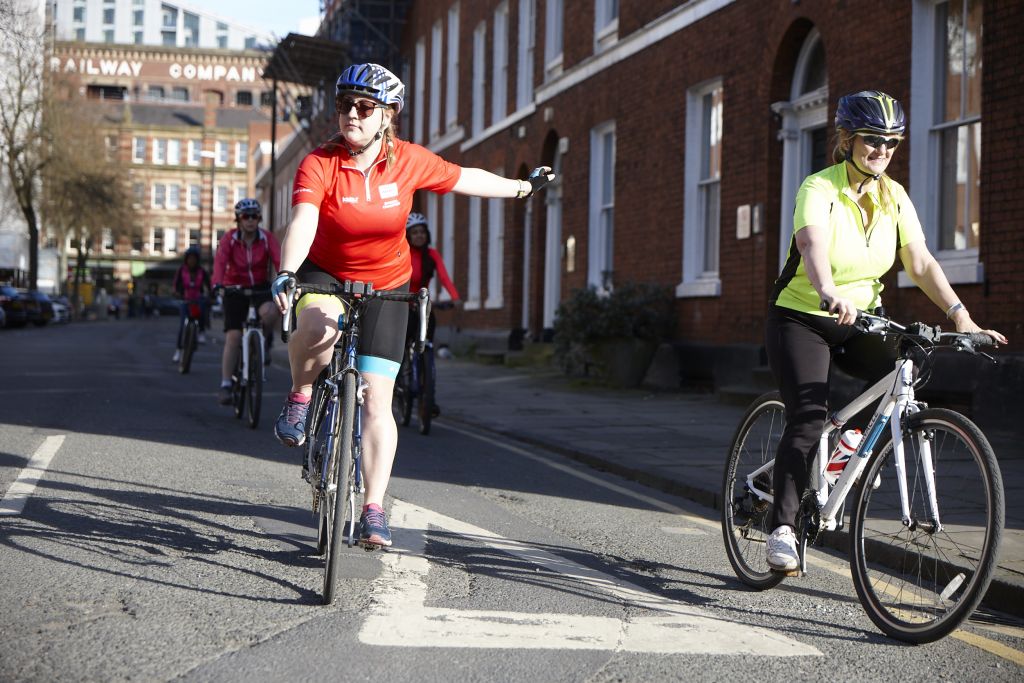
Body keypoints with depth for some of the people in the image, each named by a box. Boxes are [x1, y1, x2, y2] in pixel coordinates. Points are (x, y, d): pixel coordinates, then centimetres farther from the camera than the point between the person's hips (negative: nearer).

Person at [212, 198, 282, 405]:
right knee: (233, 336, -12)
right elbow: (220, 261, -27)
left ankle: (265, 342, 1)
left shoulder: (267, 238, -9)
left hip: (260, 287, 1)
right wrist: (217, 283, -46)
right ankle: (225, 385, -6)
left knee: (270, 312, -33)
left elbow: (279, 260, -23)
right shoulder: (229, 239, -11)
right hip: (235, 288, 0)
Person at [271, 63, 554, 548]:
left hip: (385, 287, 1)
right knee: (318, 326, -39)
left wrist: (523, 187, 15)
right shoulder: (319, 163, -21)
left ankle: (373, 509, 6)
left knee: (377, 402, -3)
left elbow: (463, 179, 4)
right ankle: (299, 398, -8)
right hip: (325, 274, -1)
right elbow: (302, 222, -36)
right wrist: (286, 274, -53)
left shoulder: (409, 161, -13)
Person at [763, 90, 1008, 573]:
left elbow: (921, 262, -8)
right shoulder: (819, 189, -17)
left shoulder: (894, 197, -1)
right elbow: (813, 247, -37)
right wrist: (829, 295, -57)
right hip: (802, 320, -5)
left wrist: (961, 316, -21)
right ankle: (782, 527, -10)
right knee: (808, 419, -18)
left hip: (861, 321, 5)